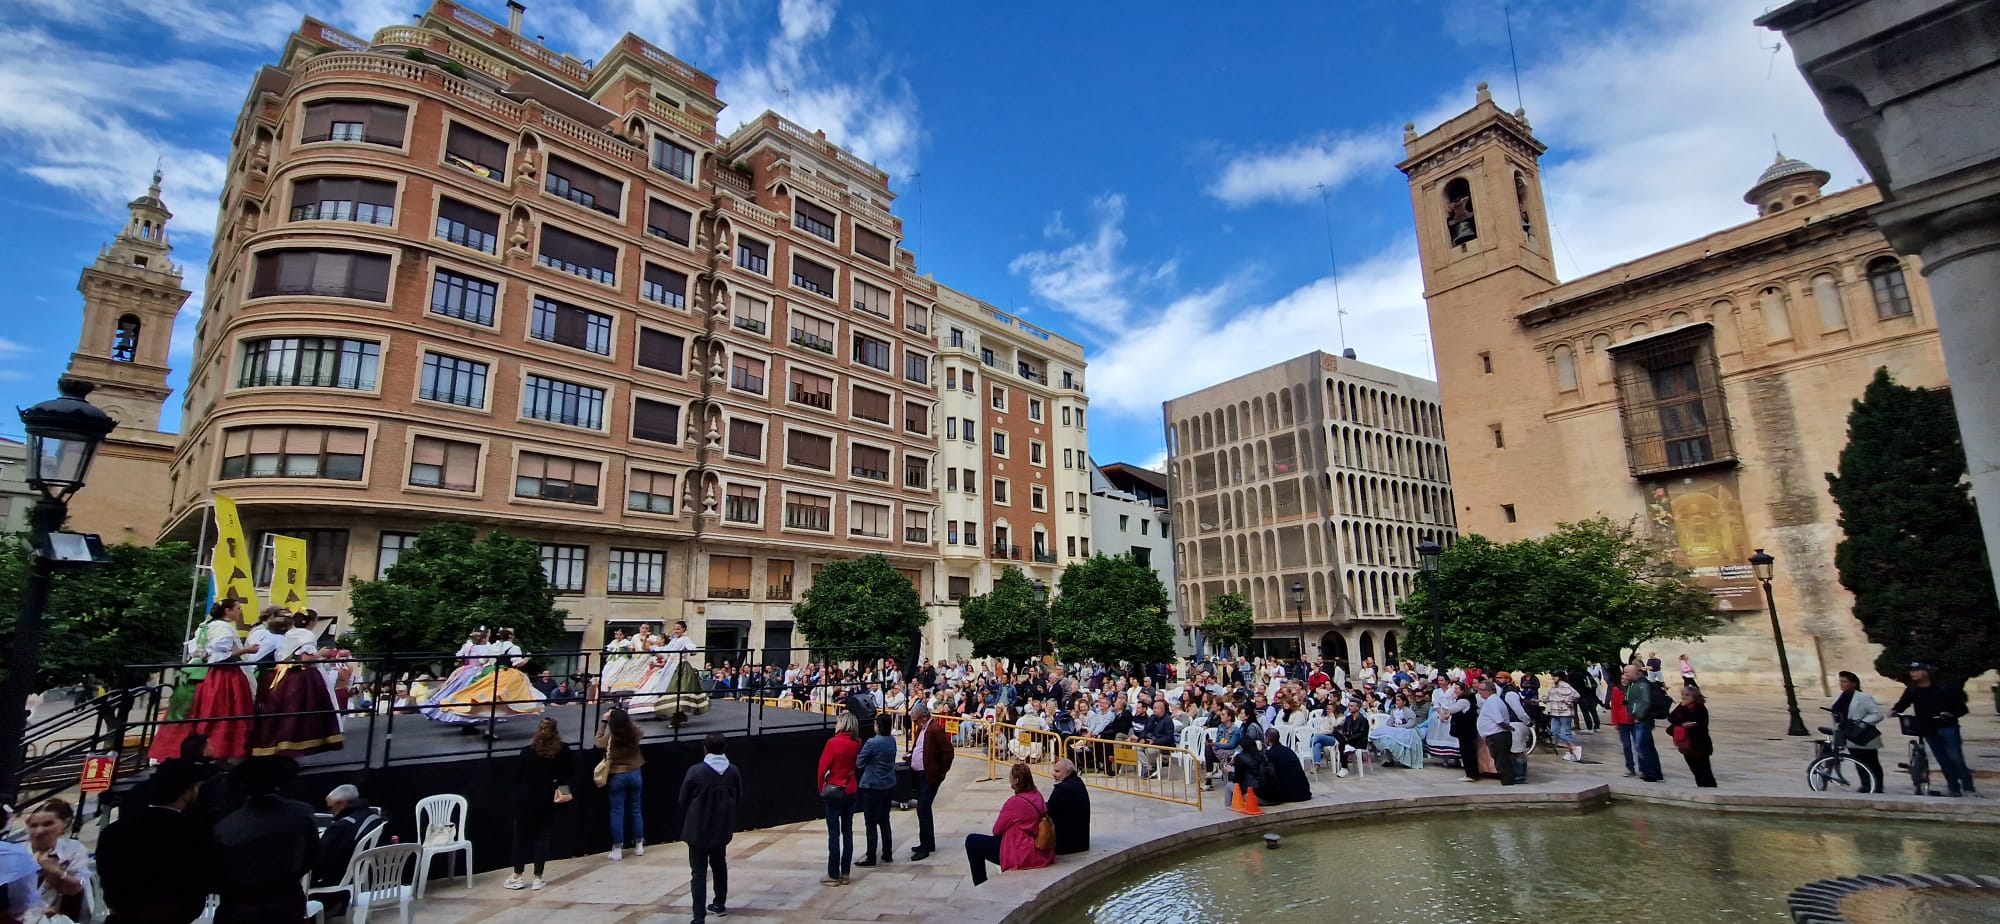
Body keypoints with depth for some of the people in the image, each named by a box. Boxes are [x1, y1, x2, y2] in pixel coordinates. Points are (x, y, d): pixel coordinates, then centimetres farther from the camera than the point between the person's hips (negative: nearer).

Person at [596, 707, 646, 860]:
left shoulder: (610, 737, -16)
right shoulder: (635, 732, -10)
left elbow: (598, 741, 8)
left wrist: (604, 721, 10)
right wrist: (624, 716, 21)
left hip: (617, 776, -3)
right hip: (635, 774, 3)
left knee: (617, 812, 7)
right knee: (636, 809, 14)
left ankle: (618, 849, 11)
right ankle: (639, 845, 23)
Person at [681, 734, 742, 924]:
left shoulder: (695, 771, -17)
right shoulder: (733, 771, -6)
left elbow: (683, 800, -7)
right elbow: (739, 797, 4)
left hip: (698, 830, -4)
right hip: (722, 829, 4)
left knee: (698, 873, 0)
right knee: (719, 866, 24)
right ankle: (720, 904, 38)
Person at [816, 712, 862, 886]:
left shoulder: (833, 742, -17)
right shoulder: (856, 744, -2)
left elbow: (822, 768, -13)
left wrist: (821, 788, 0)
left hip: (834, 791, -5)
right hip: (850, 790, 5)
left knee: (834, 833, 2)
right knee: (847, 831, 11)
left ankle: (833, 875, 8)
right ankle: (845, 873, 17)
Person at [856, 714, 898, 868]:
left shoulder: (872, 743, -21)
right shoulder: (892, 741, 0)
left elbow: (859, 762, -10)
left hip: (873, 787, -7)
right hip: (889, 786, 7)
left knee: (871, 824, 3)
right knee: (884, 822, 18)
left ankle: (871, 858, 9)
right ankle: (888, 854, 24)